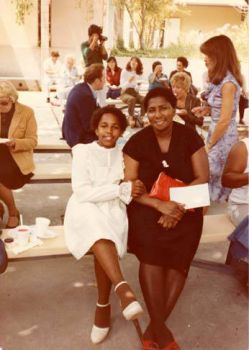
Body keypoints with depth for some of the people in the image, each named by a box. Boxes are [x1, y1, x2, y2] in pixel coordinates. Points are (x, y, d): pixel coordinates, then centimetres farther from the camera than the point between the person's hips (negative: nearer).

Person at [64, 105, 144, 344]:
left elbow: (132, 192, 7)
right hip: (86, 211, -2)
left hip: (113, 211, 2)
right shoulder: (83, 152, 2)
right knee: (97, 228, -36)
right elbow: (82, 192, -10)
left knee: (103, 242, -29)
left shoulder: (124, 155, 11)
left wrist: (128, 190, -17)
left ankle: (103, 306, -15)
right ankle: (122, 288, -46)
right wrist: (121, 189, -15)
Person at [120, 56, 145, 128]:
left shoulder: (139, 74, 13)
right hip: (125, 93, -3)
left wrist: (138, 86, -8)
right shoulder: (124, 71, 3)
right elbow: (122, 86, -3)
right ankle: (130, 118, -30)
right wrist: (129, 81, -20)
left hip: (135, 93, 4)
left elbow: (137, 89, 15)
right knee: (132, 99, -39)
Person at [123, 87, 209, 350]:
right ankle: (160, 328, -16)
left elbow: (202, 178, -2)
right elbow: (129, 186, -5)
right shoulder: (137, 142, -3)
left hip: (184, 209, 1)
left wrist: (177, 208, -17)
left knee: (178, 260, -21)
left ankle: (154, 329, -11)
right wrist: (161, 205, -21)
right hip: (148, 208, 0)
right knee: (150, 255, -26)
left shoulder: (189, 137, -2)